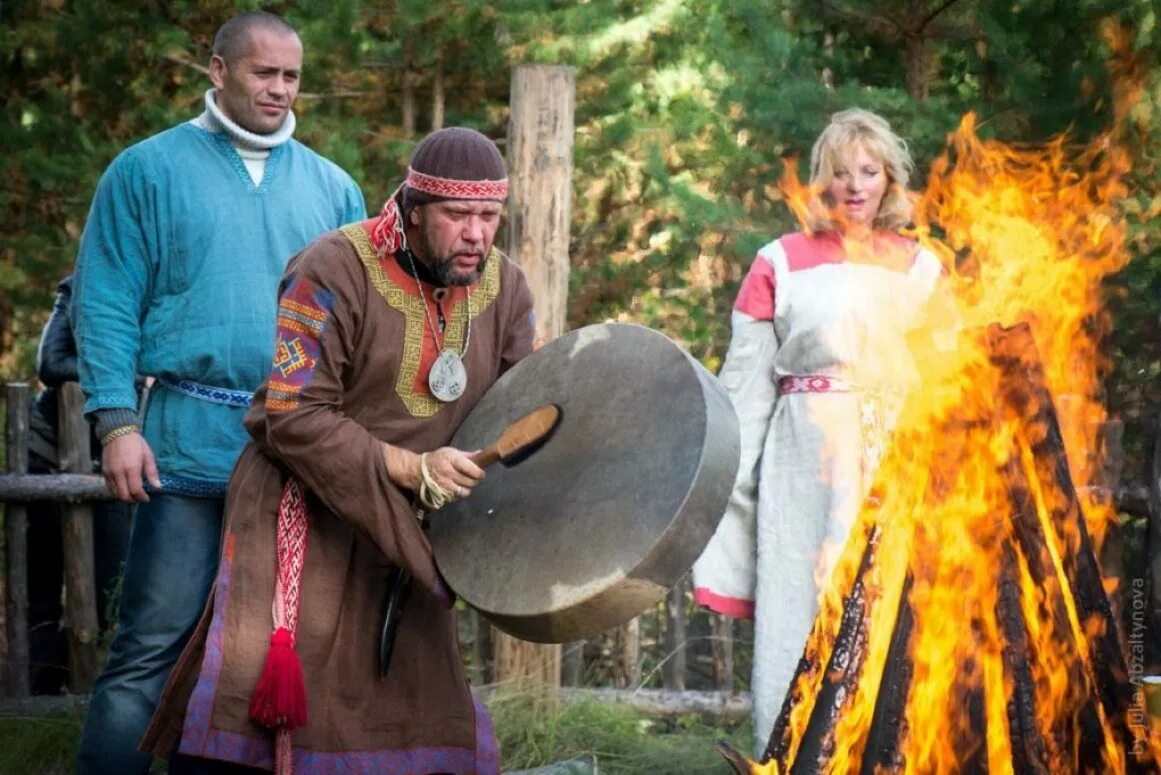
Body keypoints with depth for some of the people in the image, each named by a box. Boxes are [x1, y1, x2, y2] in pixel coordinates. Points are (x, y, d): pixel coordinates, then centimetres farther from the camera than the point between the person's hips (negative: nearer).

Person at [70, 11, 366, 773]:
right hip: (192, 443, -4)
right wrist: (118, 423, -10)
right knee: (156, 640, -6)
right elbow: (106, 304, -1)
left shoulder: (331, 187, 14)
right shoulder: (149, 171, 3)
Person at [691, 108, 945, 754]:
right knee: (802, 612, -3)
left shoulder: (922, 268, 12)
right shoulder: (782, 265, 5)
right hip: (807, 464, -2)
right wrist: (728, 484, -4)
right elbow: (744, 385, 2)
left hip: (900, 465, 2)